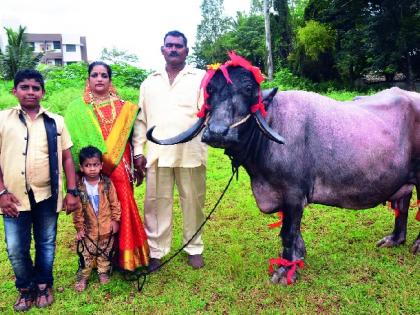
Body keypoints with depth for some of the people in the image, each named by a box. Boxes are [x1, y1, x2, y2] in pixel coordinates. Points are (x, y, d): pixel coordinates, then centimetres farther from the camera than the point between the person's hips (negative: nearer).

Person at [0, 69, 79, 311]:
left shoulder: (56, 121, 5)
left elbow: (67, 158, 5)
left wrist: (72, 192, -1)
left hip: (47, 195, 1)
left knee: (46, 245, 12)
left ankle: (44, 285, 33)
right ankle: (26, 288, 31)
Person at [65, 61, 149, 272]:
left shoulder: (122, 107, 8)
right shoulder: (77, 109, 5)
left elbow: (128, 138, 8)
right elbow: (72, 141, 3)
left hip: (118, 169, 1)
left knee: (121, 209, 1)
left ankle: (124, 257, 17)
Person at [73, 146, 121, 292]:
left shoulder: (107, 183, -9)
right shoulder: (79, 186, -10)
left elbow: (114, 203, -2)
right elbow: (78, 210, -6)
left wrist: (115, 220, -3)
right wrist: (79, 227, -4)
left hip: (106, 226, 1)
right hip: (88, 228, -1)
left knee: (105, 252, 15)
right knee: (86, 254, 8)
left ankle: (103, 273, 33)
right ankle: (82, 278, 21)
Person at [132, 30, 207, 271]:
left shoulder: (201, 78, 6)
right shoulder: (149, 82, 15)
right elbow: (140, 120, 14)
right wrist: (138, 151, 8)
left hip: (191, 154, -2)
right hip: (157, 155, 2)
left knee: (193, 202, 8)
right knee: (156, 204, 7)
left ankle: (195, 248, 25)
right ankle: (156, 251, 21)